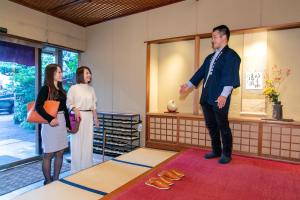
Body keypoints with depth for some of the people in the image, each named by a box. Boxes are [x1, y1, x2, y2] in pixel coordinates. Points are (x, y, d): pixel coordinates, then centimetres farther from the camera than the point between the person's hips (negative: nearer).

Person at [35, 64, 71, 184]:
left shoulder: (61, 90, 13)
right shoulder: (45, 89, -6)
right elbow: (38, 107, -16)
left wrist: (68, 124, 13)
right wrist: (50, 119, -23)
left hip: (62, 122, 7)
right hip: (51, 123, -7)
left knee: (60, 153, 11)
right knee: (49, 154, 4)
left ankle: (56, 180, 24)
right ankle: (48, 182, 18)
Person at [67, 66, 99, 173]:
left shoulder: (91, 89, 12)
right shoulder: (74, 88, -2)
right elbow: (69, 103, -4)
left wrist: (96, 118, 10)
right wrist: (75, 110, -22)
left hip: (89, 117, 5)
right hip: (78, 116, -4)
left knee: (88, 143, 7)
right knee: (77, 143, -1)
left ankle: (87, 168, 21)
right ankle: (76, 170, 14)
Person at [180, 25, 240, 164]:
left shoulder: (231, 55, -4)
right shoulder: (210, 57, 21)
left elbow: (230, 76, -17)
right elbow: (201, 73, 23)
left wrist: (224, 94, -28)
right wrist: (189, 85, 20)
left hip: (219, 99, -8)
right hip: (206, 97, 8)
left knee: (223, 126, 3)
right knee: (211, 126, 15)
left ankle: (226, 154, 19)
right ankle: (216, 151, 30)